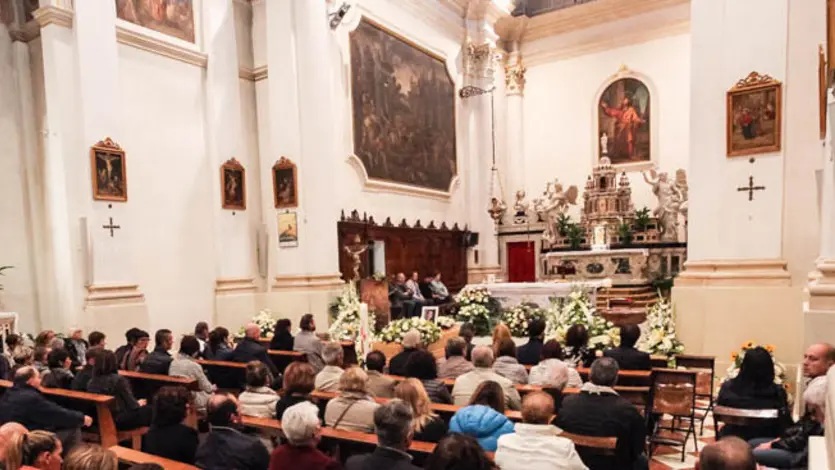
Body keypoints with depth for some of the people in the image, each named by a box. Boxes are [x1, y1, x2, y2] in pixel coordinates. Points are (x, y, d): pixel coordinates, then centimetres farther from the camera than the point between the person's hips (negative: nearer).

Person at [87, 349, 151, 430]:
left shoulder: (91, 383, 0)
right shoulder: (118, 380, -19)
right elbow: (132, 405, -17)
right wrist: (139, 404, 7)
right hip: (118, 420, -7)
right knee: (148, 410, 9)